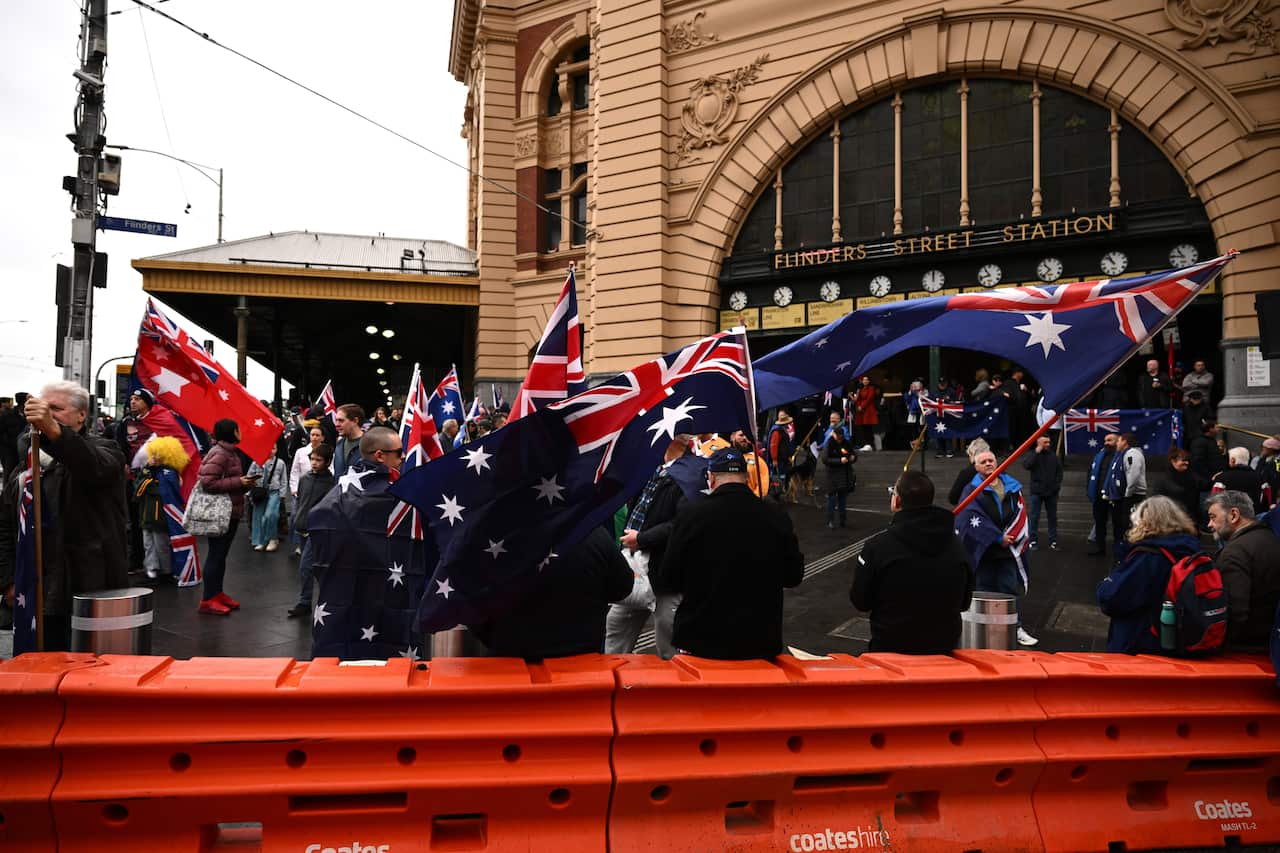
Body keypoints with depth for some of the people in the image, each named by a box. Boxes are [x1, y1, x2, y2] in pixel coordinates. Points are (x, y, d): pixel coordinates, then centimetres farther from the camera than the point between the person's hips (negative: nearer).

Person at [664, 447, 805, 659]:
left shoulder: (692, 515, -13)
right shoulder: (777, 518, -8)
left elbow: (670, 575, -4)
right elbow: (794, 576, 2)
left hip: (700, 641, -1)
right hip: (760, 640, 2)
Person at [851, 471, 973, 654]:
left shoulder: (879, 545, -17)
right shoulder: (956, 546, -3)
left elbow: (860, 601, -8)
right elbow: (964, 603, 7)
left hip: (891, 648, -4)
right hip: (944, 649, 4)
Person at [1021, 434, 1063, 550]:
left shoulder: (1054, 456, 5)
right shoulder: (1033, 455, -2)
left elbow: (1059, 471, 9)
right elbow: (1026, 465, -21)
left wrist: (1057, 485, -2)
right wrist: (1037, 452, -20)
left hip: (1051, 492, 3)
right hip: (1037, 491, -3)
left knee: (1053, 517, 8)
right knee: (1034, 517, 0)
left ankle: (1053, 541, 15)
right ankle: (1032, 541, 5)